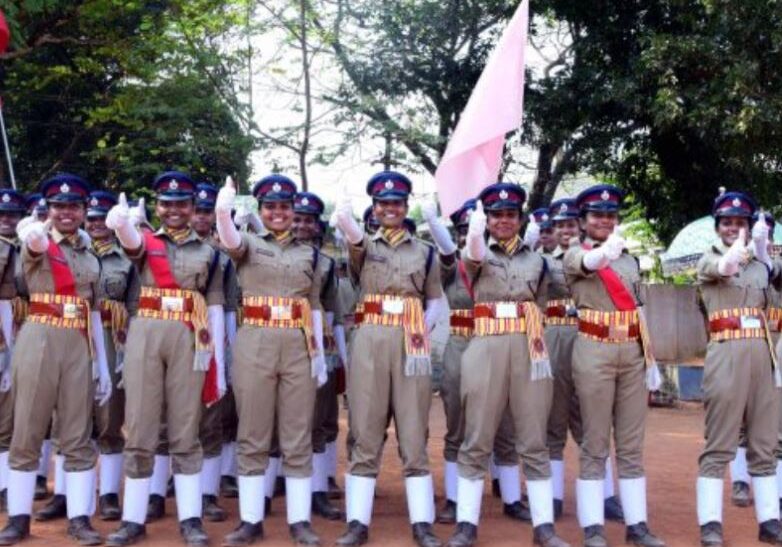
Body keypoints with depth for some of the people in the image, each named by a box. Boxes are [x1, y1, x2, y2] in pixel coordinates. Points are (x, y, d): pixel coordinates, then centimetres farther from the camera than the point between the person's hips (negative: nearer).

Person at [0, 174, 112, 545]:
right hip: (38, 343, -3)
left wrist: (103, 368, 12)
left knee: (78, 437, 4)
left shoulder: (90, 259, 17)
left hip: (79, 348, 4)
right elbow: (31, 237, -29)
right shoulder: (38, 244, 3)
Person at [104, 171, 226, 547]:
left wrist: (219, 365, 3)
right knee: (139, 431, 1)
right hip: (145, 336, 0)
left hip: (190, 341, 0)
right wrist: (120, 219, -43)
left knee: (185, 433, 3)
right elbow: (129, 237, -17)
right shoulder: (144, 242, 9)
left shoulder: (208, 252, 11)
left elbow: (214, 309, 8)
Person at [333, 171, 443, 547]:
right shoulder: (363, 245, 10)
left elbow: (435, 299, 14)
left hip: (412, 344, 1)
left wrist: (424, 327, -2)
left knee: (414, 435, 2)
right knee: (365, 435, 1)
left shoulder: (424, 251, 13)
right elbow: (345, 224, -13)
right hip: (369, 341, -1)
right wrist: (344, 210, -33)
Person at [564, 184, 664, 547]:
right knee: (595, 447, -2)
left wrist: (651, 359, 12)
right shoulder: (575, 254, -1)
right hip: (594, 353, -5)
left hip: (632, 354, 5)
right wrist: (607, 249, -50)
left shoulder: (630, 260, 16)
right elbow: (590, 262, -27)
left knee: (632, 447, 7)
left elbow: (638, 312, 18)